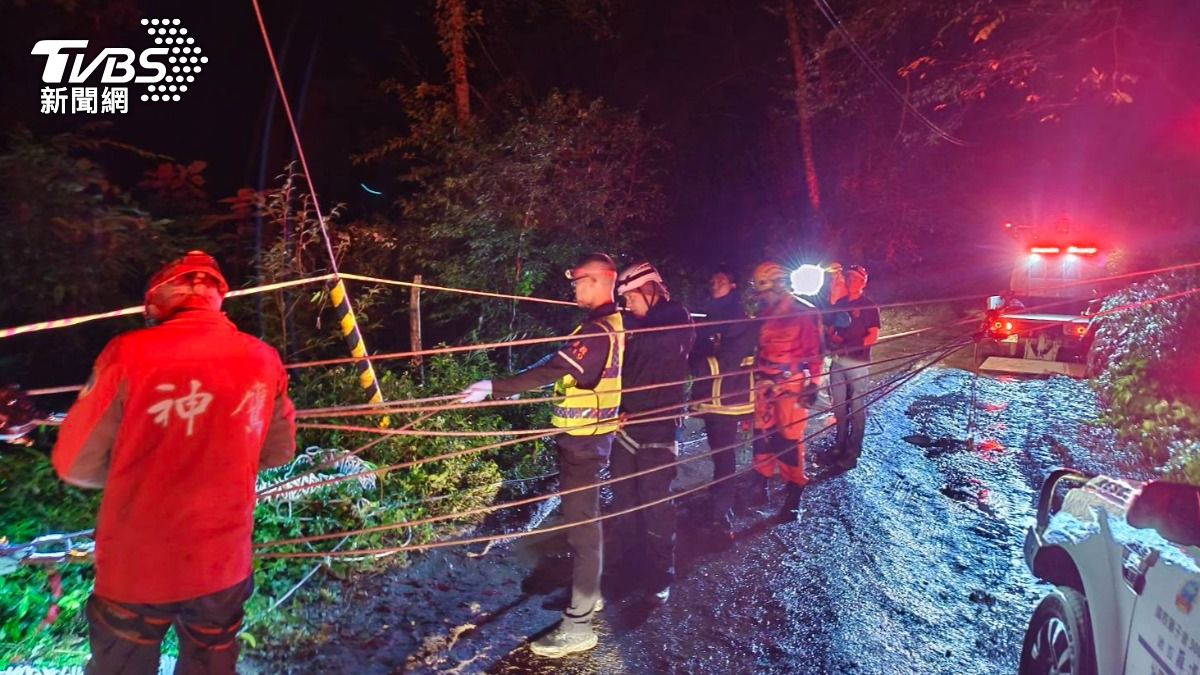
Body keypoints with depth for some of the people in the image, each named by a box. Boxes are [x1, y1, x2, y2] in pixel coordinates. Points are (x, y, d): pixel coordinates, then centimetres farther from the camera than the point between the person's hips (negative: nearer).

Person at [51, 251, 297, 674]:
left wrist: (134, 471, 9)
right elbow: (279, 454, 4)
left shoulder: (128, 354, -16)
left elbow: (75, 464, -10)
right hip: (223, 567, 3)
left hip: (135, 568, -2)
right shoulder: (264, 360, -6)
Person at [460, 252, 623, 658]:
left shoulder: (597, 331, -22)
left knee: (581, 524, -4)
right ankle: (587, 593, 37)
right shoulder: (613, 324, 9)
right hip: (590, 434, 10)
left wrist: (494, 388, -33)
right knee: (585, 518, 21)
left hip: (583, 439, -10)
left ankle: (577, 625, 5)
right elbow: (566, 368, 16)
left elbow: (552, 370, -31)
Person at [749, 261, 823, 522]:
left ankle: (794, 496, 7)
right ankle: (761, 485, 23)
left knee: (790, 439, -4)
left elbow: (815, 352, -7)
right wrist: (756, 377, 20)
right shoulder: (766, 313, 10)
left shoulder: (805, 314, -9)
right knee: (762, 434, 8)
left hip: (792, 385, -6)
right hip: (765, 383, 6)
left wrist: (812, 384, -9)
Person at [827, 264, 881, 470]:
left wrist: (850, 345, -19)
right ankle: (840, 448, 20)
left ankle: (852, 453, 5)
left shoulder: (869, 306, -3)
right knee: (839, 407, 10)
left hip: (858, 362, -5)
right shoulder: (839, 304, 12)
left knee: (857, 408, 0)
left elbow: (873, 337, -8)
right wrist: (833, 339, -7)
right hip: (838, 361, 5)